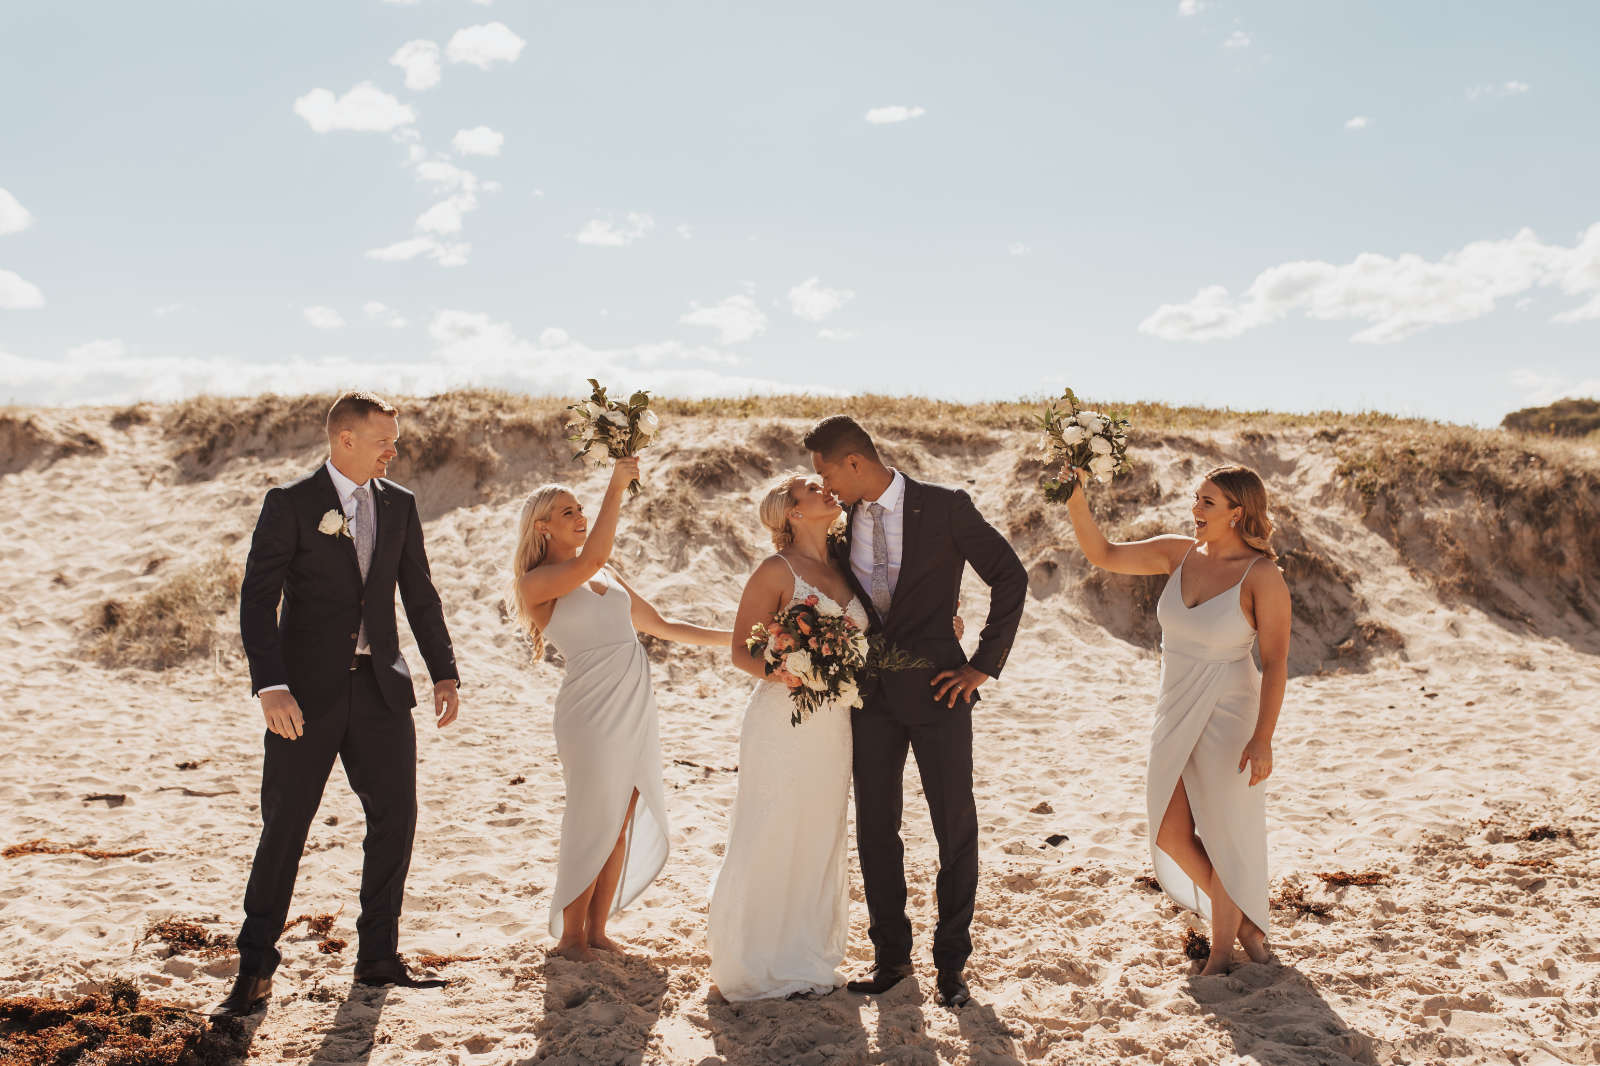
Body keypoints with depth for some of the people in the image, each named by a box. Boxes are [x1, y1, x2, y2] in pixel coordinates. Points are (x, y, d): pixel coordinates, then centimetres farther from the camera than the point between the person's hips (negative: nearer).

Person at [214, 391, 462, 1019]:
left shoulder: (399, 505, 10)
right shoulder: (290, 504, -5)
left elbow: (419, 595, 14)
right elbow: (257, 599, -10)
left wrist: (444, 673, 8)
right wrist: (270, 686, -21)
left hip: (380, 687, 4)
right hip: (307, 690, -4)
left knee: (395, 821, 4)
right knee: (284, 826, 2)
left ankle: (378, 958, 19)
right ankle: (254, 972, 15)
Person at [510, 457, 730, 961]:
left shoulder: (605, 575, 18)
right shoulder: (537, 583, -4)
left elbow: (661, 626, 22)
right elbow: (591, 558, -24)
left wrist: (735, 637, 18)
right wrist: (616, 487, -20)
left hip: (635, 706, 7)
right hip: (592, 707, -7)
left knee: (623, 822, 8)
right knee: (593, 823, -2)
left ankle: (597, 929, 19)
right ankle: (570, 935, 14)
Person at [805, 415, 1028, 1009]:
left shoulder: (946, 508, -9)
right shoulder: (841, 520, 4)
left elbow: (1010, 578, -4)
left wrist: (983, 666, -7)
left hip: (936, 687, -4)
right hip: (870, 693, 4)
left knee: (956, 829, 3)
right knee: (874, 828, 8)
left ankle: (951, 961, 17)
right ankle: (891, 955, 22)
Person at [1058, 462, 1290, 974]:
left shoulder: (1262, 577, -15)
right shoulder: (1180, 554, 1)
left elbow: (1275, 663, -15)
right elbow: (1103, 555, 2)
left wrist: (1263, 739, -20)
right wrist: (1076, 499, -12)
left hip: (1228, 717, -6)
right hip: (1176, 715, 6)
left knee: (1225, 834, 6)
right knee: (1171, 837, 10)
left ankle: (1222, 947, 26)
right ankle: (1241, 916, 34)